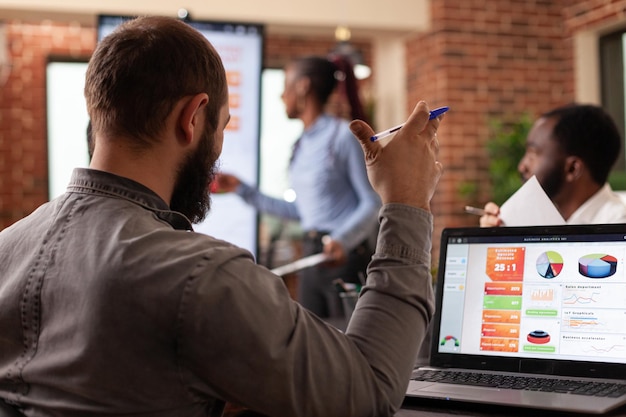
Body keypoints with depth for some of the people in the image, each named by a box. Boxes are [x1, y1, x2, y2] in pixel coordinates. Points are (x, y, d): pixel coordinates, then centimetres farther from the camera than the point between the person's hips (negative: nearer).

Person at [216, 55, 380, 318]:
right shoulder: (301, 144, 12)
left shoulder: (344, 136, -10)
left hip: (347, 257, -7)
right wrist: (242, 189, 19)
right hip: (311, 255, 7)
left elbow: (372, 203, -12)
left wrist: (343, 239, -29)